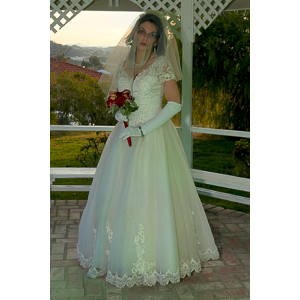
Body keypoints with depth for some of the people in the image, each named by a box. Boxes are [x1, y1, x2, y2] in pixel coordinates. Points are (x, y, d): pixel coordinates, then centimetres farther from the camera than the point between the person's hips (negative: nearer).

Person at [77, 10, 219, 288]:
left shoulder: (162, 64, -6)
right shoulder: (123, 65, 10)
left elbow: (175, 103, -11)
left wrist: (144, 129, -15)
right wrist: (119, 113, -3)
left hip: (152, 138, -5)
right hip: (124, 137, 6)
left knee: (149, 196, -5)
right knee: (114, 194, 7)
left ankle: (153, 259, 13)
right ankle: (114, 253, 23)